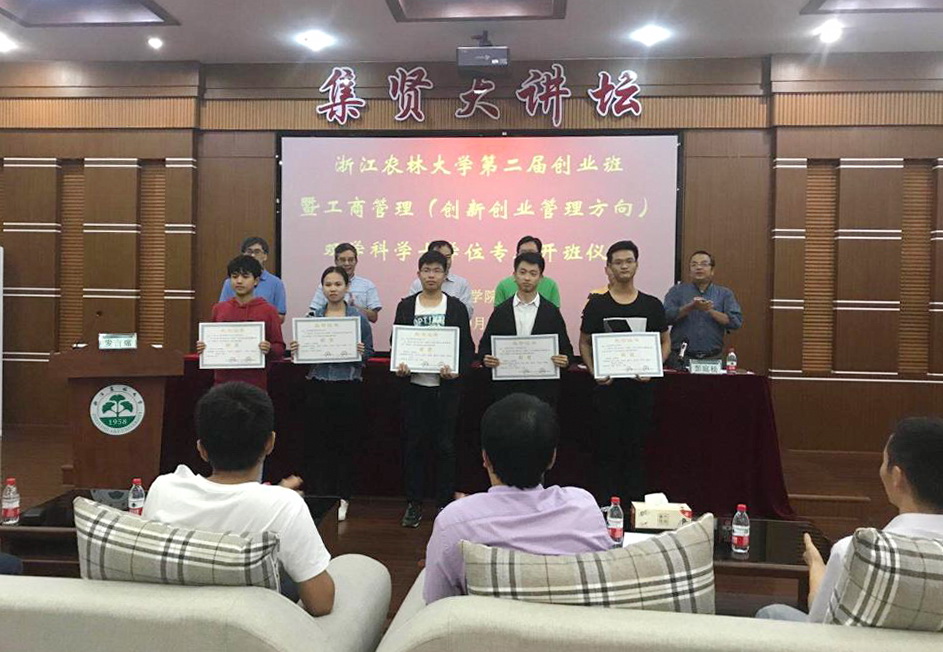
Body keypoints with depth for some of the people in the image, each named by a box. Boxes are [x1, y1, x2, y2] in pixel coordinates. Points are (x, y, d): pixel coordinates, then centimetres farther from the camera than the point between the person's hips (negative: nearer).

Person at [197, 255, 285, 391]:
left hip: (255, 383, -2)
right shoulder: (219, 309, 7)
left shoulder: (268, 310, -1)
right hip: (223, 381, 3)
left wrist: (269, 350, -19)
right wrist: (202, 348, -4)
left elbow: (280, 349, 1)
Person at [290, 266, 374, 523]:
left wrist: (361, 353, -18)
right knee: (319, 443, 4)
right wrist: (296, 351, -10)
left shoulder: (359, 318, 1)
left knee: (346, 443, 4)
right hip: (319, 386, 2)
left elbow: (369, 352, 4)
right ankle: (322, 497, 18)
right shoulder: (312, 317, 7)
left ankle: (343, 499, 17)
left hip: (349, 388, -2)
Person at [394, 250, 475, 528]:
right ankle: (413, 503, 18)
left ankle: (444, 503, 17)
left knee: (445, 447, 5)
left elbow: (467, 347, 2)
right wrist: (399, 366, -12)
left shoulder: (456, 307, 3)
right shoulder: (406, 306, 7)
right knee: (413, 445, 6)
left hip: (446, 387, -1)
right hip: (414, 386, 1)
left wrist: (456, 371, -16)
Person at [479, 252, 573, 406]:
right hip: (506, 388, 1)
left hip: (542, 389, 0)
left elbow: (565, 347, 5)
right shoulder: (500, 311, 7)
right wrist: (486, 359, -14)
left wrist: (565, 360, -17)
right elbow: (485, 345, 8)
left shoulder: (552, 312, 5)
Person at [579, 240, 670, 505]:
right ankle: (606, 508, 13)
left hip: (641, 386, 1)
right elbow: (584, 343, 6)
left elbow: (665, 342, 11)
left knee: (636, 448, 7)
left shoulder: (652, 305, 5)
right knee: (608, 448, 4)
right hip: (608, 385, -1)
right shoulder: (597, 304, 2)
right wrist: (594, 372, -9)